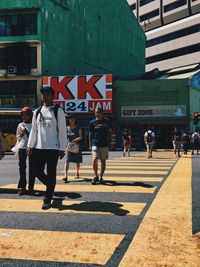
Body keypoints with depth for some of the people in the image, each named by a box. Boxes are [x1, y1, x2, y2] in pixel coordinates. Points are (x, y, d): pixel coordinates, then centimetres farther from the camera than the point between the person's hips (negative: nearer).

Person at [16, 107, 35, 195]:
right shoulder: (20, 125, 10)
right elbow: (17, 137, 11)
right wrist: (22, 133, -7)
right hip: (22, 148, 2)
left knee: (32, 168, 2)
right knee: (22, 167, 0)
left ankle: (31, 187, 7)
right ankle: (22, 187, 2)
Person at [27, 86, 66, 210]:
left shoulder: (58, 111, -3)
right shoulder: (37, 111, 10)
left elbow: (62, 131, -5)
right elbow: (34, 130, 12)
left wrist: (62, 149, -9)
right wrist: (30, 146, 5)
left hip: (53, 148, -4)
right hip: (39, 147, 5)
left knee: (51, 174, 0)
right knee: (38, 171, 5)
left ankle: (47, 199, 8)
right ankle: (51, 187, 33)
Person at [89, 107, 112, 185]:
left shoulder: (106, 121, 6)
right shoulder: (92, 122, 5)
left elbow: (110, 132, 13)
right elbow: (90, 134, 9)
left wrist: (110, 142, 5)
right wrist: (90, 144, 4)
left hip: (105, 144, 1)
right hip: (95, 144, -1)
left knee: (103, 161, 5)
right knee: (95, 159, -15)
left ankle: (101, 177, 16)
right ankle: (95, 176, 0)